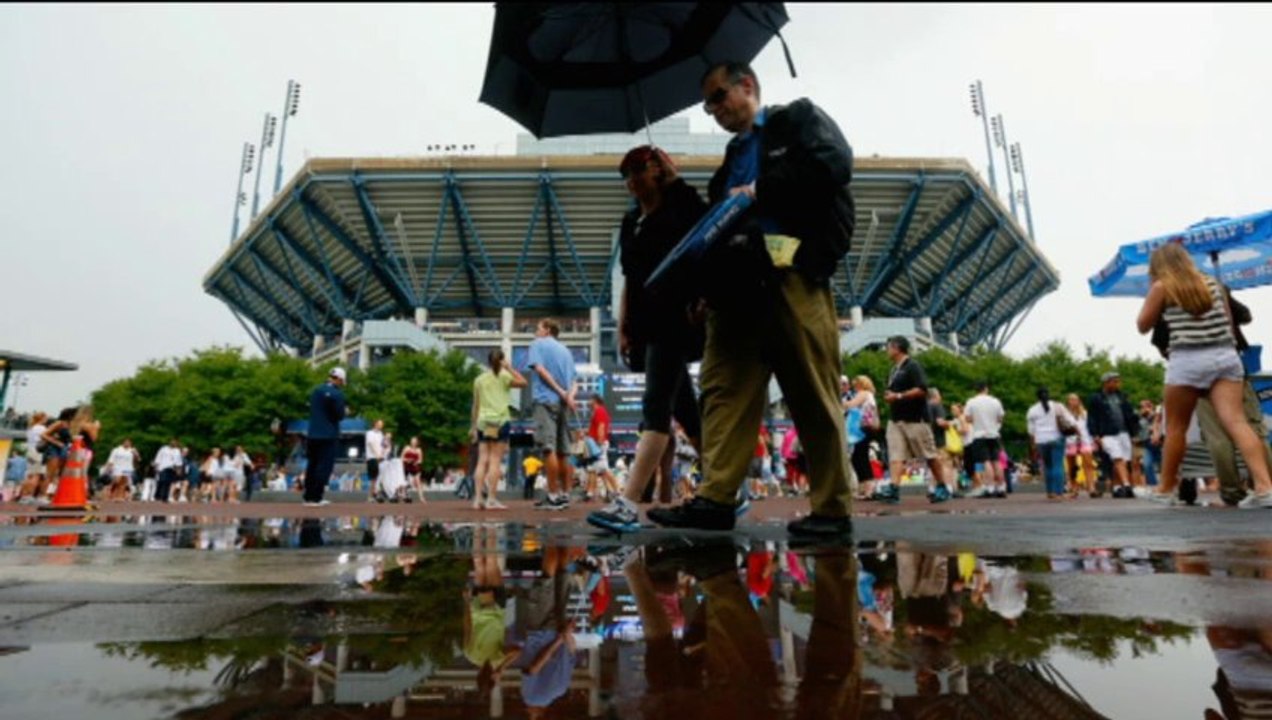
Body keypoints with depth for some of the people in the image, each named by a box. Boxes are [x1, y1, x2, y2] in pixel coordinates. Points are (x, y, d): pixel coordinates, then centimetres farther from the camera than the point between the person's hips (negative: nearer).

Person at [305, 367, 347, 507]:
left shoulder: (315, 390, 11)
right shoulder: (337, 393, -13)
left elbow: (312, 410, 20)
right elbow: (340, 415, -14)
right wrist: (344, 412, 6)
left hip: (313, 434, 7)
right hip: (329, 435, -7)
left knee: (312, 465, 13)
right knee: (324, 466, -2)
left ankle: (308, 496, 17)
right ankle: (316, 498, -3)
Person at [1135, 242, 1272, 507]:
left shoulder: (1162, 287, 1)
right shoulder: (1212, 284, 16)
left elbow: (1143, 326, 7)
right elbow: (1229, 321, 21)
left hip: (1188, 360, -4)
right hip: (1226, 356, 5)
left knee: (1176, 427, 6)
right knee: (1236, 422, -4)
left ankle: (1165, 489, 15)